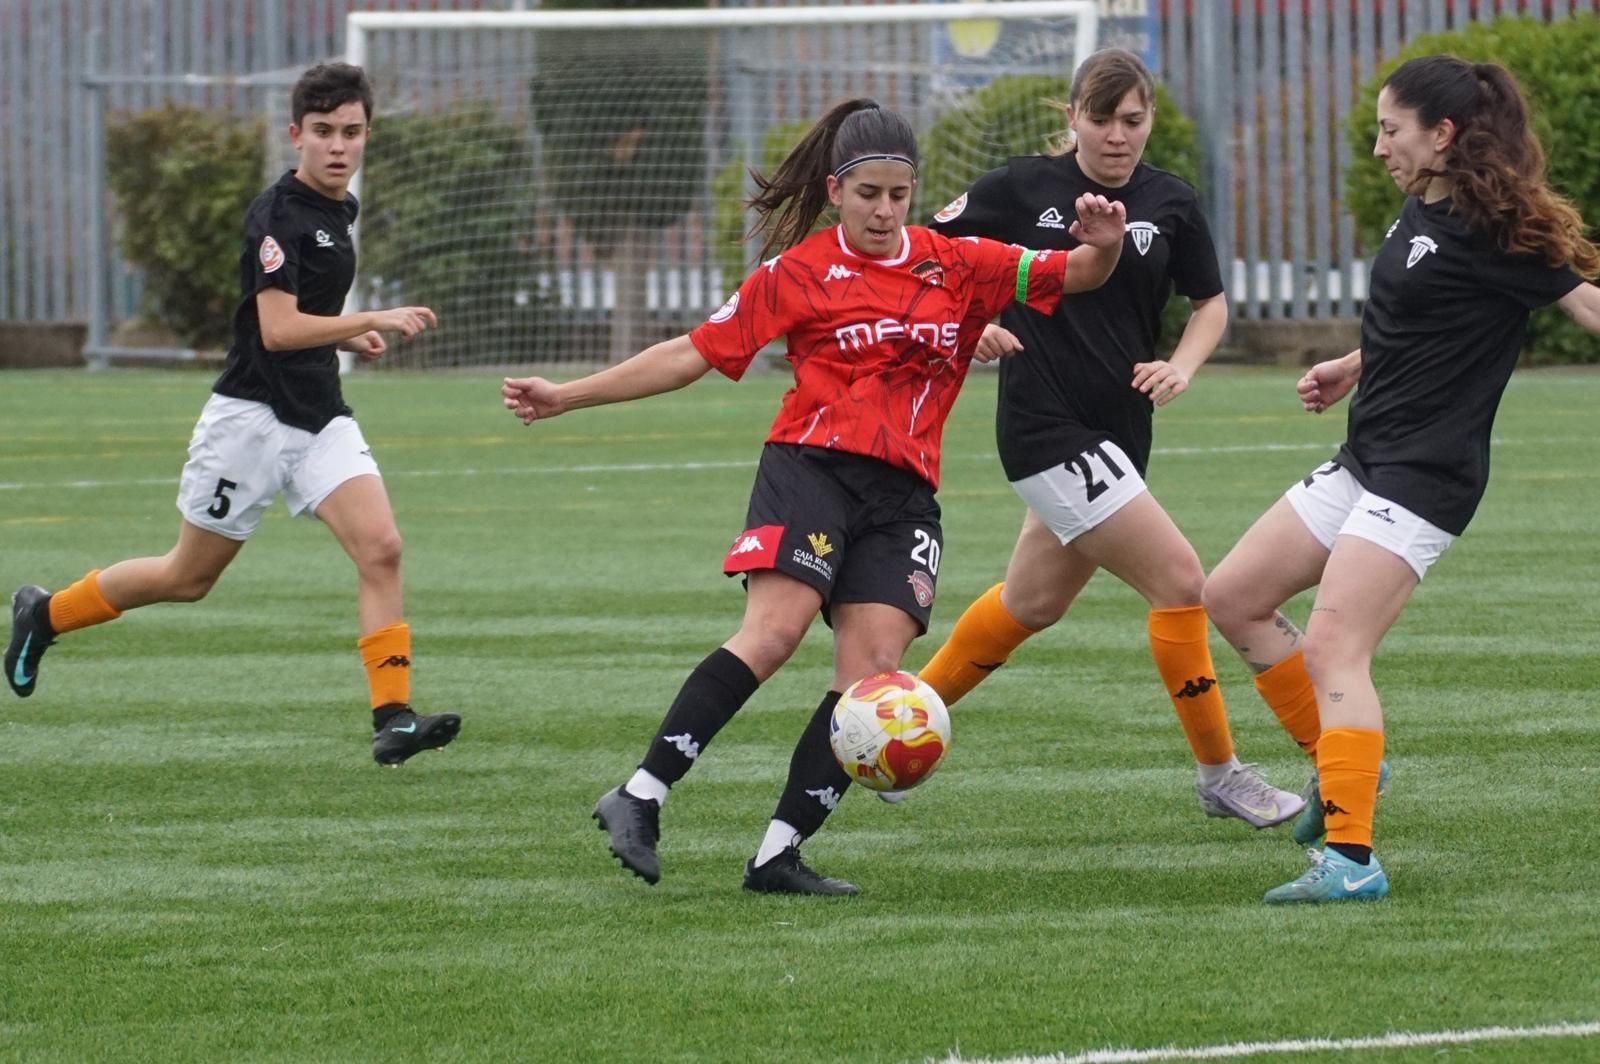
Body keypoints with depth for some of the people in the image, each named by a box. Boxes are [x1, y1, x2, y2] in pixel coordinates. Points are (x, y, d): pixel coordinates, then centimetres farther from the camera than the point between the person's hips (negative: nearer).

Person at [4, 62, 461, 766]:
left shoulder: (337, 212, 11)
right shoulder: (278, 213, -15)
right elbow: (277, 329, -25)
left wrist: (346, 338, 11)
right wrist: (373, 321, -28)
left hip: (320, 418, 7)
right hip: (254, 417, -7)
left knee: (380, 548, -14)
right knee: (187, 578, 7)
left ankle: (392, 719, -17)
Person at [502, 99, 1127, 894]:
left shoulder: (958, 267, 13)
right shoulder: (798, 273, 6)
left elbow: (1070, 277, 13)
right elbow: (694, 355, 8)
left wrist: (1101, 249, -12)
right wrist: (565, 397, 5)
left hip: (903, 496, 4)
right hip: (811, 465, -4)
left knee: (872, 671, -12)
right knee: (774, 629, -24)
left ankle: (779, 853, -11)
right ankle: (640, 799, -24)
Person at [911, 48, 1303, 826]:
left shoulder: (1170, 205, 2)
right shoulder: (1024, 189, -7)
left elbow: (1210, 302, 14)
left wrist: (1181, 366, -5)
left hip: (1118, 432, 6)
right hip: (1045, 427, -6)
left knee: (1032, 602, 19)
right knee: (1178, 580, -12)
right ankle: (1218, 776, 0)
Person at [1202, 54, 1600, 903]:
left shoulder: (1496, 235, -16)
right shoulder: (1422, 211, 10)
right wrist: (1350, 370, 19)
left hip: (1425, 477, -10)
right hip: (1364, 461, 10)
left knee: (1330, 648, -20)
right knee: (1232, 597, 14)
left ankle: (1350, 858, -25)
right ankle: (1340, 755, 24)